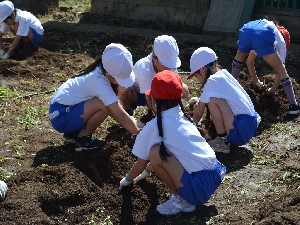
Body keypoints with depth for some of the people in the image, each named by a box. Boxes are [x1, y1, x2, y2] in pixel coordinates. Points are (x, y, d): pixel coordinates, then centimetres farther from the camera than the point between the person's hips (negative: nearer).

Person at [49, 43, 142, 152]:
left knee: (110, 106, 5)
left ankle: (73, 133, 13)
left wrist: (131, 122, 4)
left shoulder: (99, 71, 0)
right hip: (61, 116, -9)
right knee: (104, 106, -23)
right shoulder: (99, 82, -25)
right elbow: (120, 116, -24)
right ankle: (83, 139, -4)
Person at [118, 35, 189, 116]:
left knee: (184, 89, -15)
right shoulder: (144, 67, -36)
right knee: (125, 89, -40)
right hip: (135, 95, -5)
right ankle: (128, 113, -9)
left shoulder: (170, 64, -21)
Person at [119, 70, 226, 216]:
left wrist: (127, 179, 29)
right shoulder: (182, 117, 14)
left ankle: (181, 200, 2)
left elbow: (141, 163, 9)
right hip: (216, 175, 8)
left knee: (156, 153, -10)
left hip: (199, 187, -8)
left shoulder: (154, 126, -7)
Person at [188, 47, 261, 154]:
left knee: (213, 100, -18)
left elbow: (199, 113, -3)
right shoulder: (223, 74, 10)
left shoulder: (212, 81, -13)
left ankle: (223, 142, -6)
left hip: (242, 131, -9)